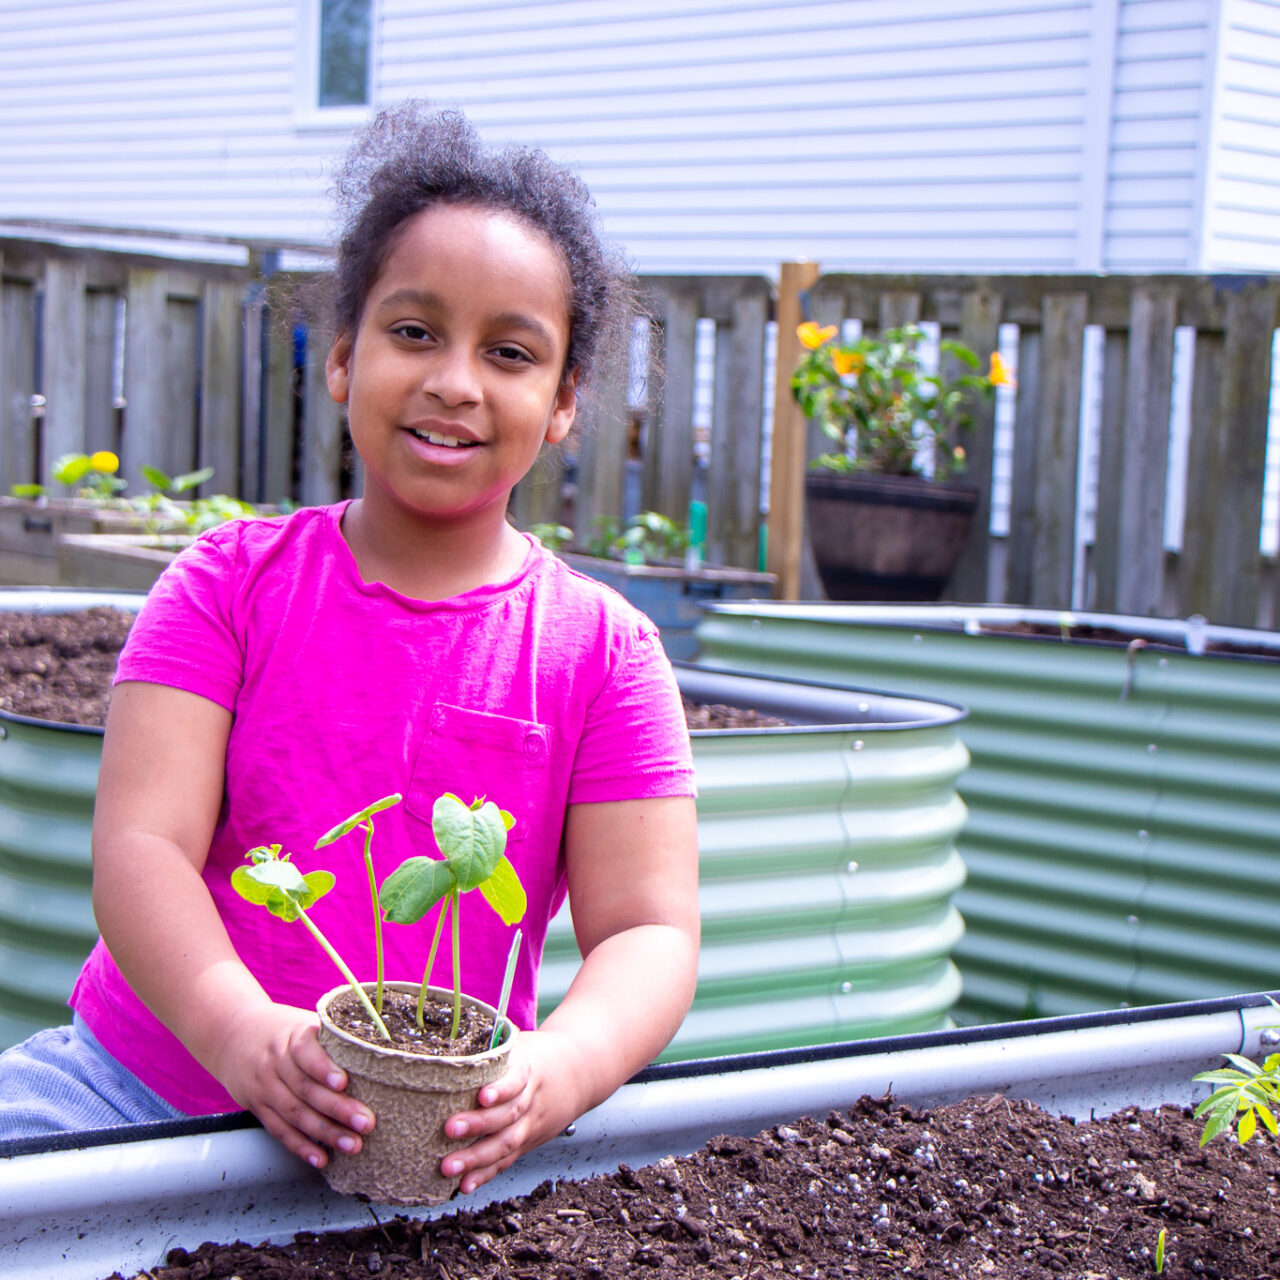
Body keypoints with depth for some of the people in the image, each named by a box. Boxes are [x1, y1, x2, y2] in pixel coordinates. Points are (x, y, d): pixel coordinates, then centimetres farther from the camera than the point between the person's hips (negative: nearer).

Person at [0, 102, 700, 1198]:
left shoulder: (600, 651, 1)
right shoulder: (231, 582, 2)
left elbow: (649, 929, -4)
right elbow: (141, 846, -9)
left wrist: (556, 1070, -28)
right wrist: (242, 1033, -31)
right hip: (138, 1078, 0)